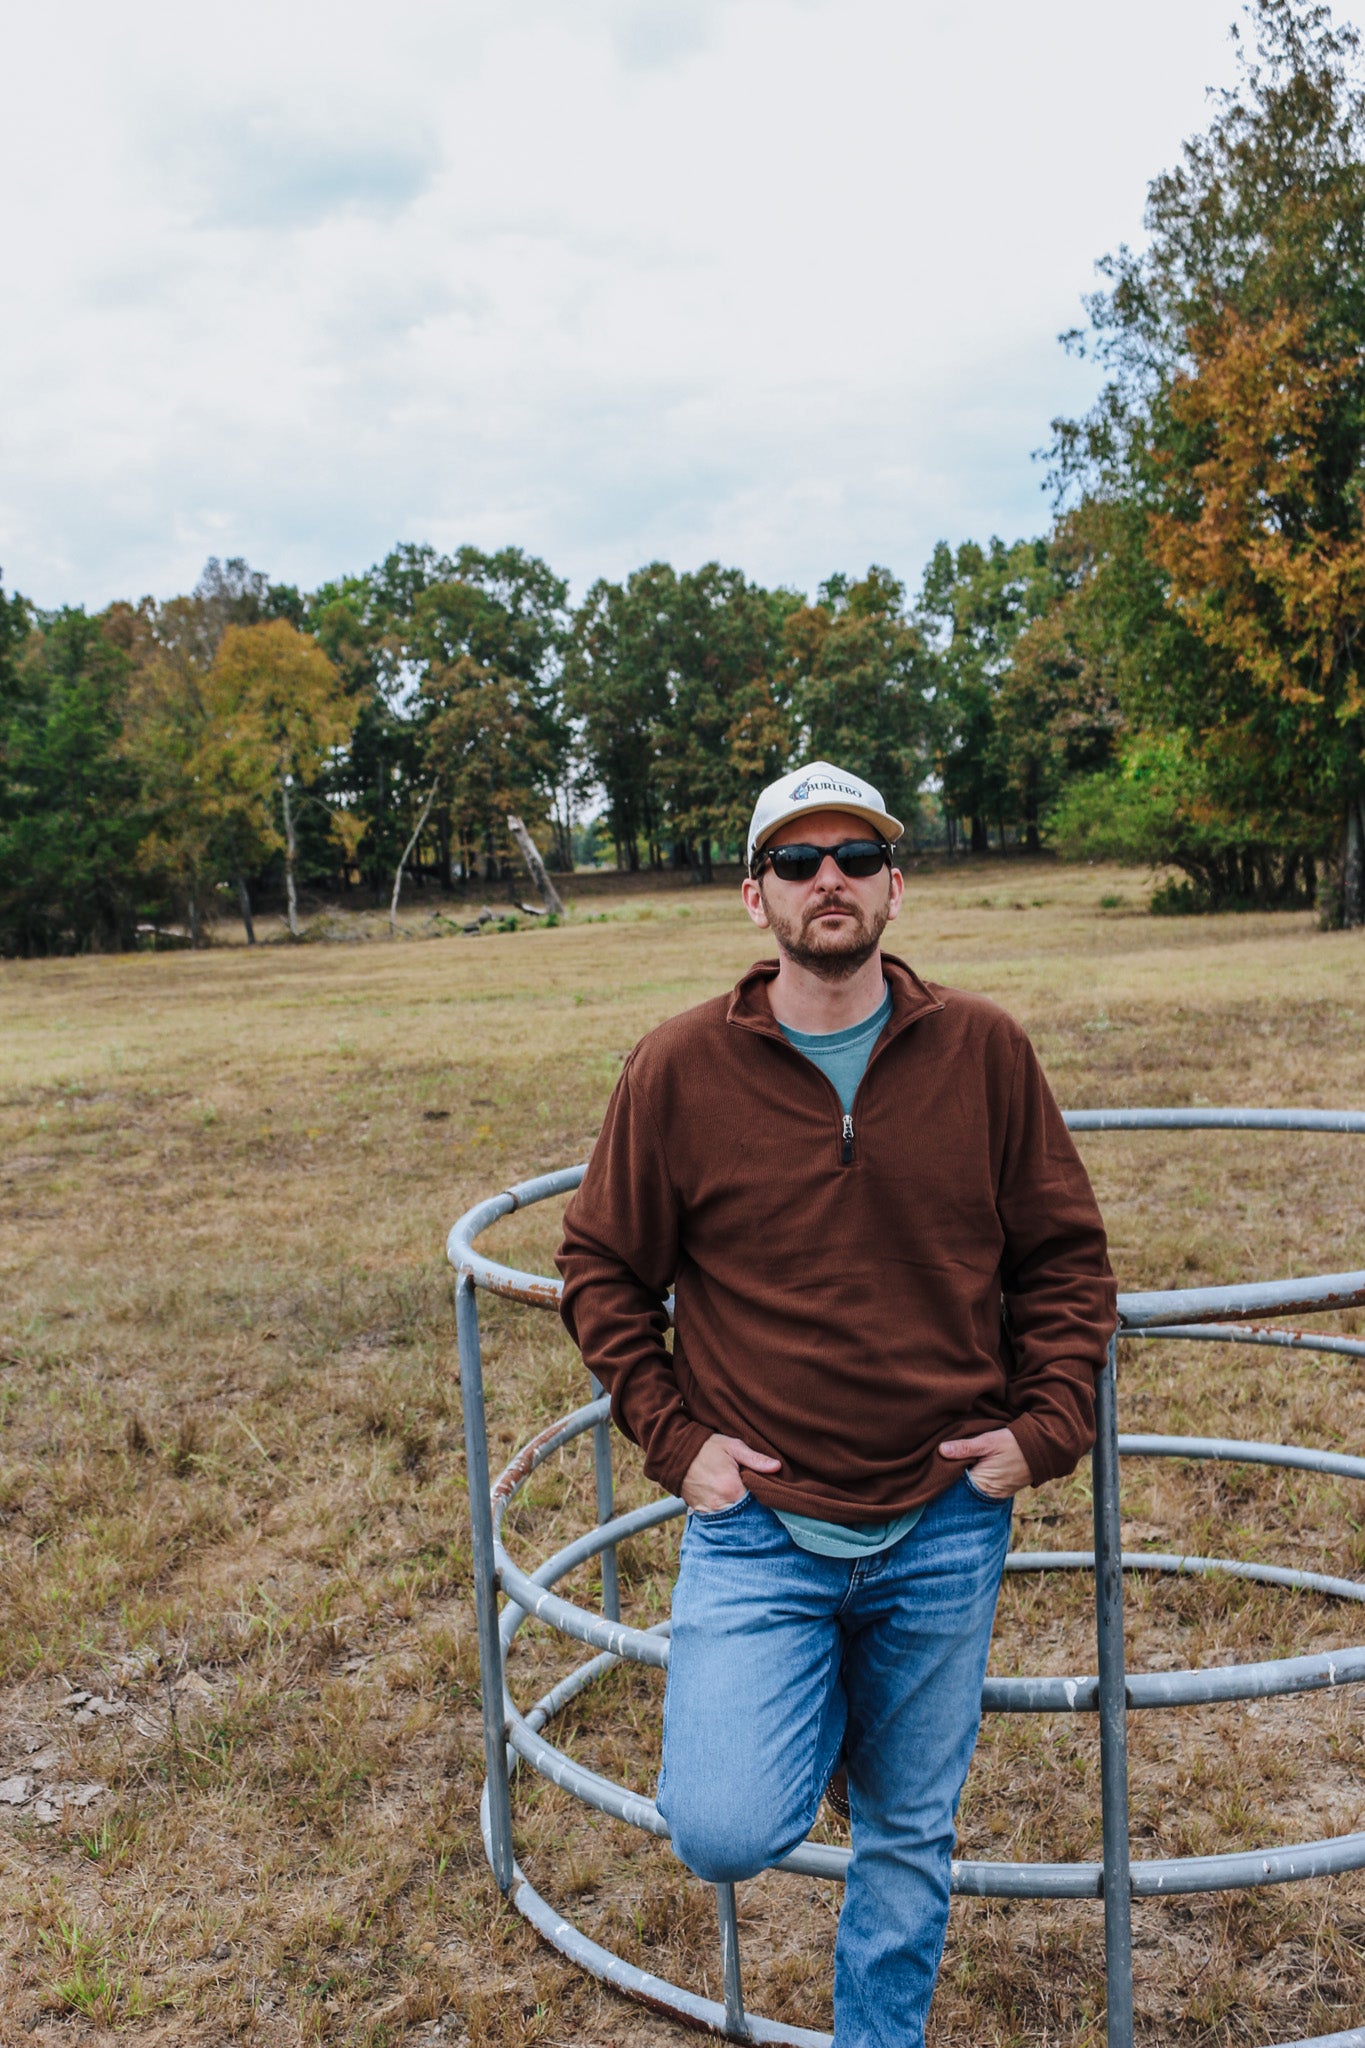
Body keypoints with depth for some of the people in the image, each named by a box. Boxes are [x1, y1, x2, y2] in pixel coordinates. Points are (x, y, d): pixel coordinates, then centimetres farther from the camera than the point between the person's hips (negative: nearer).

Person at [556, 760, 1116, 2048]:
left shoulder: (984, 1052, -3)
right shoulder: (681, 1068, -7)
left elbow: (1066, 1255, 6)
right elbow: (603, 1266, 3)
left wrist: (1045, 1424, -4)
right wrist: (672, 1436, -5)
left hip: (943, 1528, 2)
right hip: (759, 1526, -1)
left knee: (911, 1836, 15)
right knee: (724, 1832, -13)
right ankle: (814, 1723, 21)